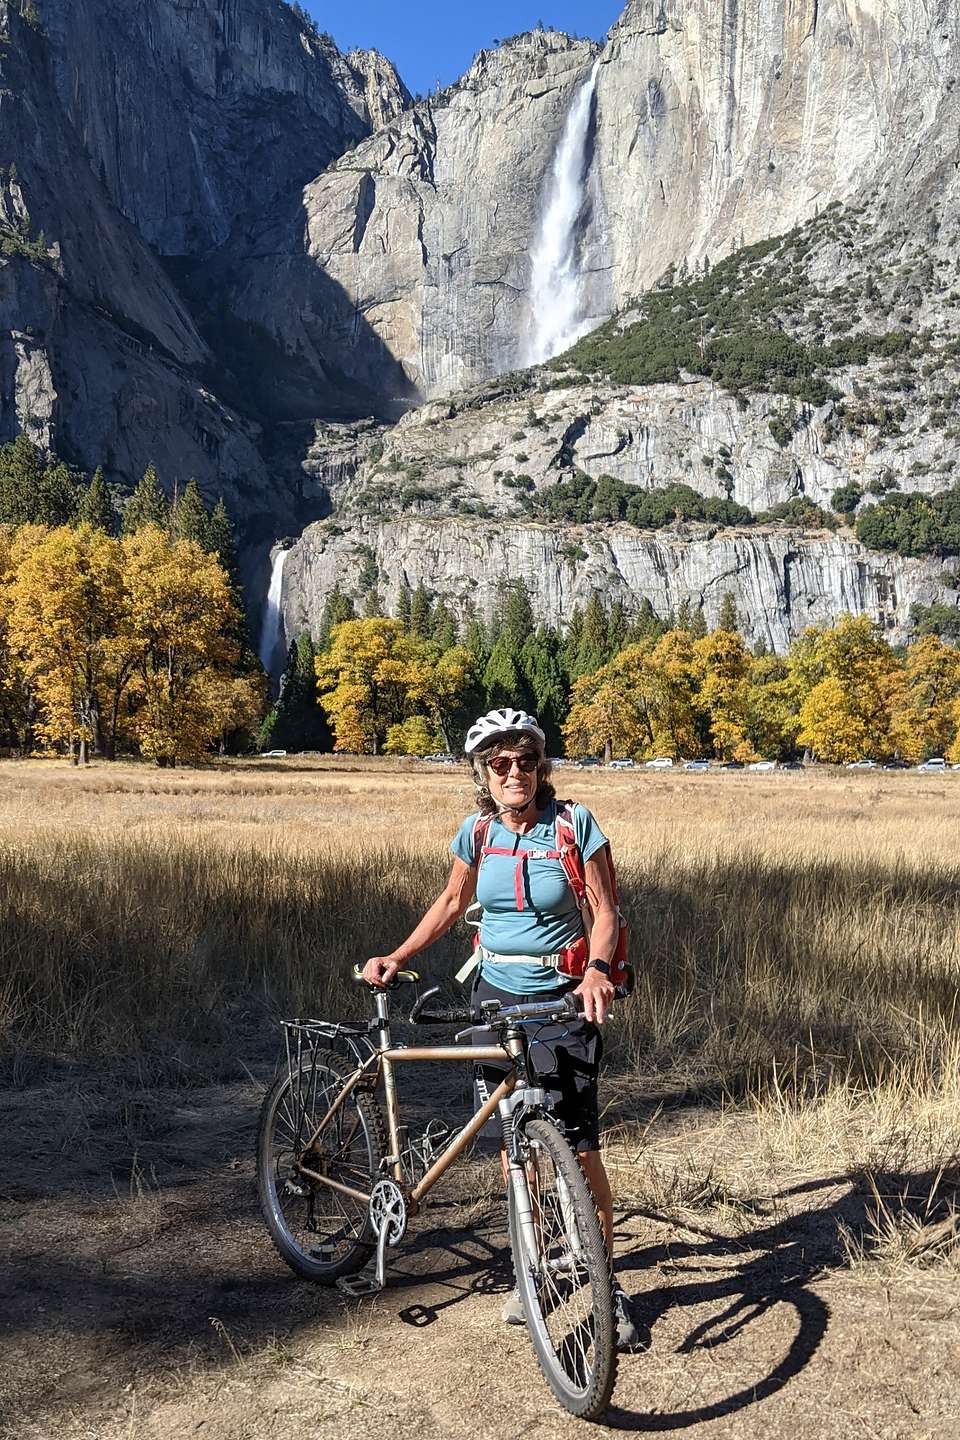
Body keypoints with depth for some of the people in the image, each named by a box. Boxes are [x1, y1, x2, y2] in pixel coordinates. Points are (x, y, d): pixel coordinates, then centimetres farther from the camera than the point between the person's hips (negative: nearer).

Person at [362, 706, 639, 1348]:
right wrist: (396, 957, 8)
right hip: (496, 995, 4)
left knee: (579, 1146, -7)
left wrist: (598, 969, -28)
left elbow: (605, 910, -10)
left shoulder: (575, 824, -11)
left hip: (564, 999, -4)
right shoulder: (477, 832, 0)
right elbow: (454, 901, 14)